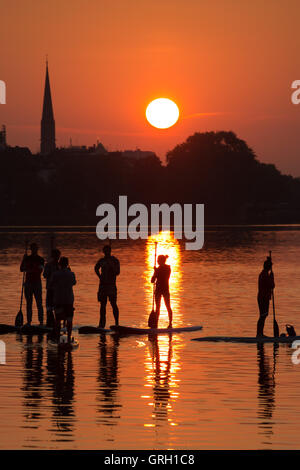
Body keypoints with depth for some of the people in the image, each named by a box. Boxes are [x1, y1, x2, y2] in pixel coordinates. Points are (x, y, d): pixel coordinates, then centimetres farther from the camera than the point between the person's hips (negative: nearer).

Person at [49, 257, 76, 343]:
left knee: (58, 320, 6)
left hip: (58, 300, -1)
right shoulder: (71, 274, -3)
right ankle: (69, 337, 4)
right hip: (69, 300, 1)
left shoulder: (55, 274, -7)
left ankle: (57, 338, 5)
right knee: (69, 319, 9)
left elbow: (50, 286, 0)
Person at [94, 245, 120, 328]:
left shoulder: (115, 261, -2)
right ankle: (102, 323, 10)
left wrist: (112, 265, -22)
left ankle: (117, 323, -5)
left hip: (111, 285, -4)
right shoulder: (101, 261, 11)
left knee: (113, 304, -9)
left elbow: (117, 272, -11)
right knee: (102, 304, 5)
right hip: (102, 284, 4)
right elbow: (96, 268, 30)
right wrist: (99, 276, 15)